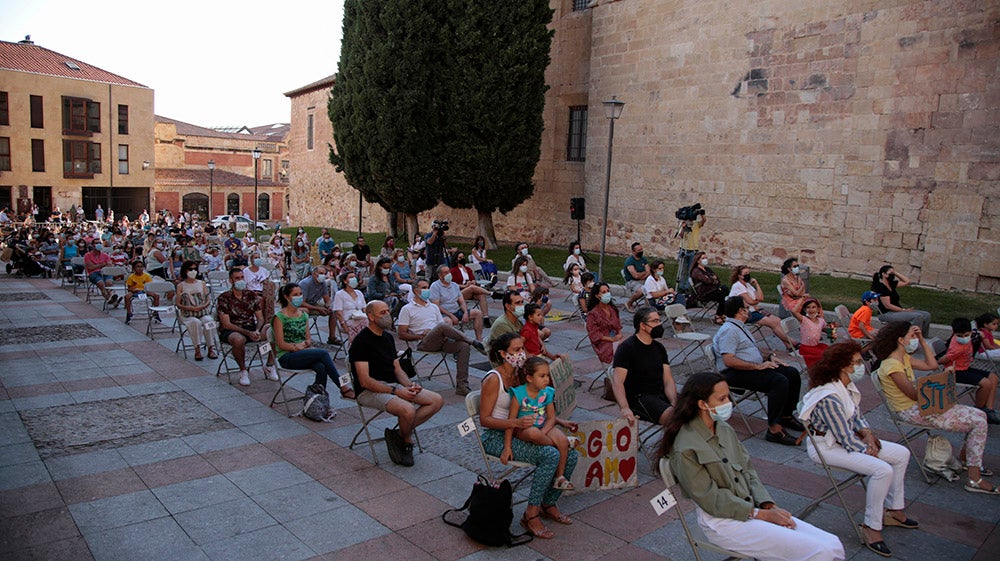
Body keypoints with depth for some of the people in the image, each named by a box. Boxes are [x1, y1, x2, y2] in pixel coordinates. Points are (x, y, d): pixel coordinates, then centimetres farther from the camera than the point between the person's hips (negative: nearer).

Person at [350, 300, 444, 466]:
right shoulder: (362, 341, -12)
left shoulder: (388, 337, 15)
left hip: (393, 386, 8)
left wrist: (410, 384, -4)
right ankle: (406, 441, -1)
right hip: (370, 391, -8)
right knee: (408, 410, -34)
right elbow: (365, 381, -17)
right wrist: (396, 391, -21)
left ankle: (399, 434, -5)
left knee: (437, 401, -7)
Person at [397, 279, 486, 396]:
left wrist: (445, 335, -3)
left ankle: (461, 386, -24)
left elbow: (445, 329, 22)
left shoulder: (434, 307, 26)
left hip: (440, 341, 6)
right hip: (424, 343, -6)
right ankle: (473, 342, -20)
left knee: (464, 346, -23)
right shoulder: (407, 309, 8)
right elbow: (402, 334, 1)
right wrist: (420, 336, -12)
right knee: (442, 325, -35)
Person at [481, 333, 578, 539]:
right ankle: (531, 514, -16)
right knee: (550, 455, -28)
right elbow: (484, 419, -18)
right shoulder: (494, 379, -15)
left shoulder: (519, 375, 8)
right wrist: (515, 423, -29)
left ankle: (548, 504, 10)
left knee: (570, 454, -8)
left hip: (516, 432, 8)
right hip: (496, 438, -8)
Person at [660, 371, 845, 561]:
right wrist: (762, 514, -13)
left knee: (833, 546, -5)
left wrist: (769, 505, -5)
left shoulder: (725, 429, 6)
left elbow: (749, 471, 11)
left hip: (751, 509, 8)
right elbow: (711, 500, -16)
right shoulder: (685, 449, -19)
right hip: (722, 521, -7)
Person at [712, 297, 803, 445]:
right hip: (736, 374, -11)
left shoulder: (740, 327, 20)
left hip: (753, 368, 11)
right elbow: (729, 361, -25)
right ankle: (774, 429, -27)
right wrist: (757, 366, -21)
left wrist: (769, 358, 14)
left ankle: (786, 416, 15)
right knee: (779, 381, -28)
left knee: (792, 373, 4)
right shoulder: (729, 330, -15)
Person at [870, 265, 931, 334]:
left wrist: (895, 273, 11)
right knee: (917, 316, -26)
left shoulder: (891, 284, 13)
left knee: (926, 315, -1)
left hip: (897, 311, 10)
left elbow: (906, 282, 20)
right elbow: (888, 305, -19)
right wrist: (904, 310, -16)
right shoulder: (881, 287, -15)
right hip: (887, 314, -10)